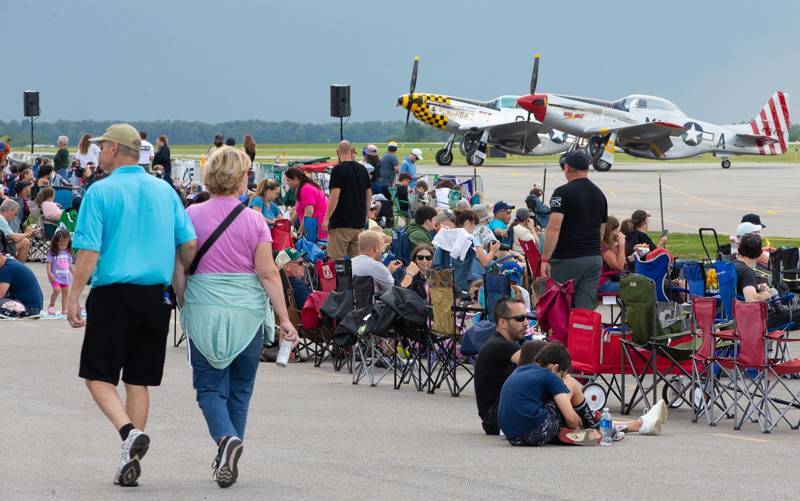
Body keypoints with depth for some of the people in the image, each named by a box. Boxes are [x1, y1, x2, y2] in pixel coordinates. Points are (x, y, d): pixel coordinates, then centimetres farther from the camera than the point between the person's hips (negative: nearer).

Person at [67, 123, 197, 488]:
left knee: (98, 376, 3)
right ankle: (130, 460, 7)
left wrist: (73, 298, -6)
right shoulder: (164, 191, 8)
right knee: (138, 381, 10)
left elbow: (89, 252, -12)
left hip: (113, 294, -5)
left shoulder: (100, 192, -6)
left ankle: (129, 431, -20)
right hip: (154, 296, 5)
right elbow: (189, 245, 6)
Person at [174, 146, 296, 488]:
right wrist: (284, 319, -1)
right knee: (239, 389, 13)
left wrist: (185, 305, 13)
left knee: (210, 387, 4)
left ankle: (226, 438, -23)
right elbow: (268, 273, -5)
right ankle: (227, 461, 18)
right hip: (248, 312, 0)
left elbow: (178, 269, -2)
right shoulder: (254, 221, -4)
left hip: (204, 312, 0)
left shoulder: (192, 216, -3)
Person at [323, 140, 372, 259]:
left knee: (336, 260, -3)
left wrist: (326, 218, -13)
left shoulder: (338, 169, -11)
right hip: (359, 222, 6)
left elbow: (335, 196, -17)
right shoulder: (362, 169, 9)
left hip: (340, 223, -6)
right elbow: (369, 194, 15)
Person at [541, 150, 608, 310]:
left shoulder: (563, 192, -9)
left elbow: (554, 228, -18)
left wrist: (545, 259, -17)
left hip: (567, 260, -6)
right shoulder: (599, 195, 13)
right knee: (586, 309, 2)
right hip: (594, 259, 6)